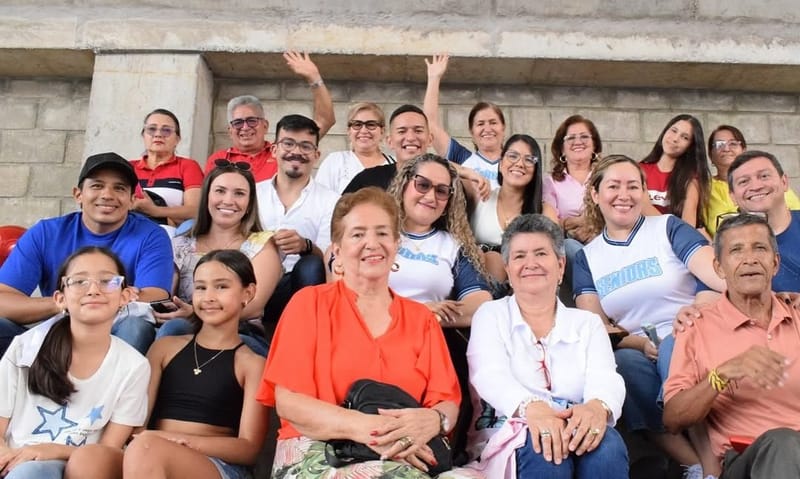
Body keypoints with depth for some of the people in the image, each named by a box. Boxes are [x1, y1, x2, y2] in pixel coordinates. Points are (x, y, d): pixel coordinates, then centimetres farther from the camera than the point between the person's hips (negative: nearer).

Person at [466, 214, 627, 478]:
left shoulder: (588, 323, 19)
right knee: (544, 444, -36)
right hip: (510, 439, -2)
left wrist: (598, 407, -29)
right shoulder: (490, 315, 12)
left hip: (577, 434, 3)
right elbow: (490, 376, -8)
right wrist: (530, 408, -32)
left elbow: (605, 378, -1)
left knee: (606, 443, -31)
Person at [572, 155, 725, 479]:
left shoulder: (668, 228, 5)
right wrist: (641, 343, -17)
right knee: (623, 363, -32)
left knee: (674, 348, -35)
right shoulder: (587, 256, 12)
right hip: (639, 355, 2)